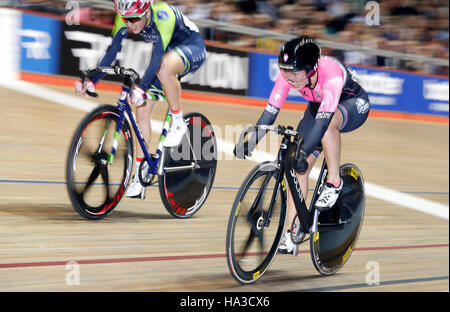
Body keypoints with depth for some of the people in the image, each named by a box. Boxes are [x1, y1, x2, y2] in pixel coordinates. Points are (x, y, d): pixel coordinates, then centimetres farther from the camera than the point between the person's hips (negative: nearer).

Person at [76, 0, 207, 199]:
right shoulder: (126, 20, -17)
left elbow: (159, 56, -43)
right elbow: (112, 51, -15)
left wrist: (141, 88, -53)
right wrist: (92, 81, -27)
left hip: (192, 48, -7)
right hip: (167, 52, 7)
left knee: (164, 68, -41)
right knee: (142, 109, -4)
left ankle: (178, 123, -19)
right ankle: (139, 178, 2)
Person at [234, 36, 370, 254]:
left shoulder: (331, 74, -40)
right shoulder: (287, 75, -25)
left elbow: (323, 120, -48)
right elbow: (270, 111, -25)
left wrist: (302, 153, -57)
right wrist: (250, 143, -36)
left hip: (353, 105, -5)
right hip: (319, 105, 5)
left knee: (328, 121, -41)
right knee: (299, 167, -10)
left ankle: (334, 182, -21)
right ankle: (292, 232, -2)